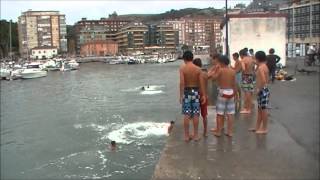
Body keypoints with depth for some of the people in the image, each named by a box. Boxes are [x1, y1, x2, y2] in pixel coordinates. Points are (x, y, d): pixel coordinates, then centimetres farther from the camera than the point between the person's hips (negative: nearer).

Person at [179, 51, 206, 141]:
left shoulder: (182, 68, -8)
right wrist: (203, 95, 3)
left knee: (186, 115, 4)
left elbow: (182, 83, -15)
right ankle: (195, 135, 13)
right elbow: (201, 83, -4)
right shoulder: (198, 69, -3)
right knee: (195, 114, 7)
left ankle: (186, 136, 9)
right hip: (195, 91, 1)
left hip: (186, 92, -1)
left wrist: (181, 95, -10)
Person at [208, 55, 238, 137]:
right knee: (230, 113, 9)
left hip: (223, 92, -4)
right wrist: (236, 93, 15)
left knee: (220, 113, 4)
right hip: (231, 92, 4)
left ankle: (218, 131, 10)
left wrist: (216, 69, -2)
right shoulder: (233, 71, 2)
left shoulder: (220, 70, -12)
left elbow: (214, 77, -11)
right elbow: (234, 84, 5)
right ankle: (230, 131, 13)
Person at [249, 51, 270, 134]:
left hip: (262, 91, -10)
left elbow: (263, 81, -30)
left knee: (263, 110, 0)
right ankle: (257, 127, 26)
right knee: (260, 110, 16)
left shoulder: (260, 68, -19)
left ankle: (264, 129, 10)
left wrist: (259, 89, -18)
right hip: (264, 89, 10)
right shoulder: (264, 66, 10)